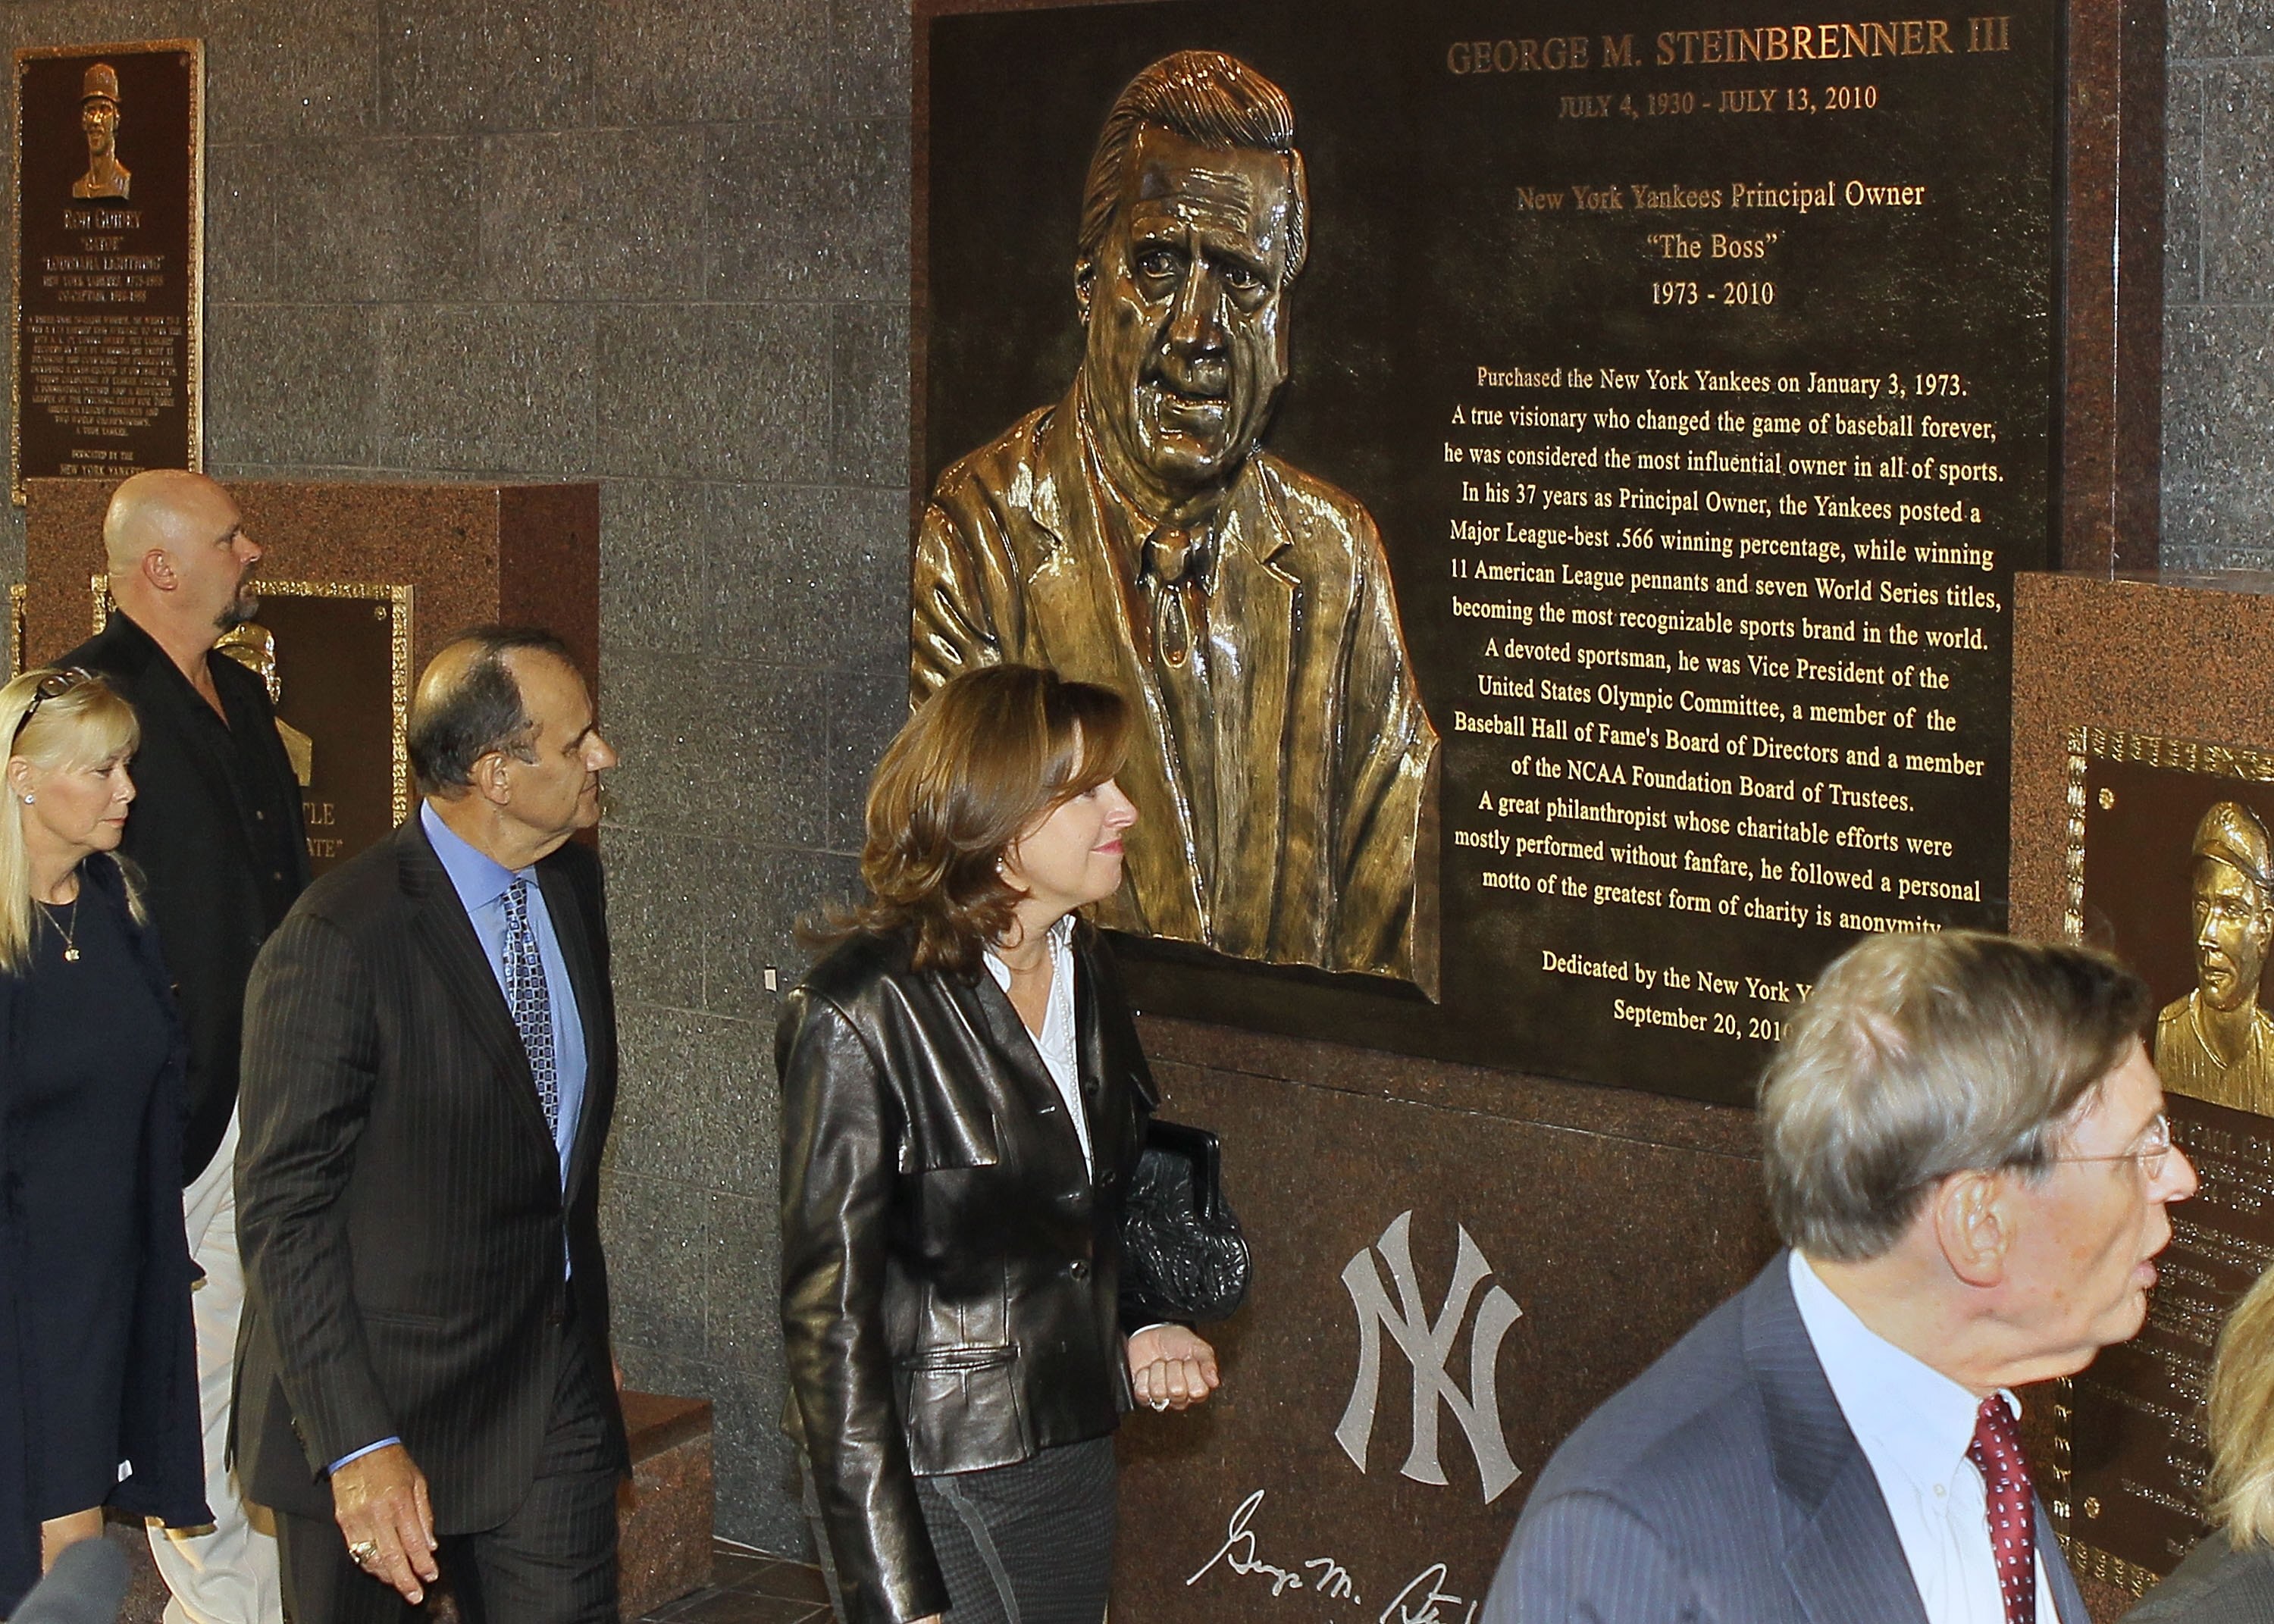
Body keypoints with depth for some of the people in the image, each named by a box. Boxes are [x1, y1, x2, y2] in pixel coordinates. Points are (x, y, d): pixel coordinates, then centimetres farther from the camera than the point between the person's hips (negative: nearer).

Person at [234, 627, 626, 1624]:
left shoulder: (572, 885, 5)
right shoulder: (340, 943, -19)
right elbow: (284, 1213, -17)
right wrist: (356, 1446, -21)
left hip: (553, 1393, 6)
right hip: (384, 1401, -6)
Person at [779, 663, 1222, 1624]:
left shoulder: (1085, 972, 5)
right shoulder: (866, 1013, -17)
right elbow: (829, 1308, -17)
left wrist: (1131, 1344, 0)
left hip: (1076, 1460, 7)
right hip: (930, 1479, -7)